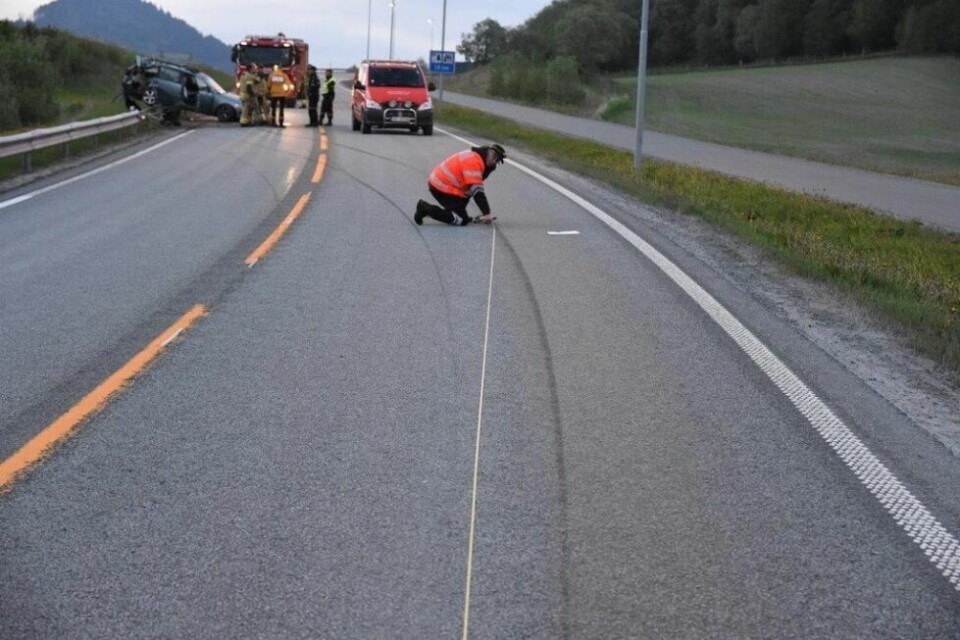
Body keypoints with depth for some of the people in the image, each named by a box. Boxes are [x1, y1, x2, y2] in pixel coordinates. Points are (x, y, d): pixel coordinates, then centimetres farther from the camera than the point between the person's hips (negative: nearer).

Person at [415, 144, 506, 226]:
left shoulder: (474, 156, 13)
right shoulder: (474, 161, -19)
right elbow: (477, 190, -24)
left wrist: (490, 167, 6)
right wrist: (486, 213, -24)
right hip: (442, 188, -10)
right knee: (463, 220, -9)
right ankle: (426, 209, -8)